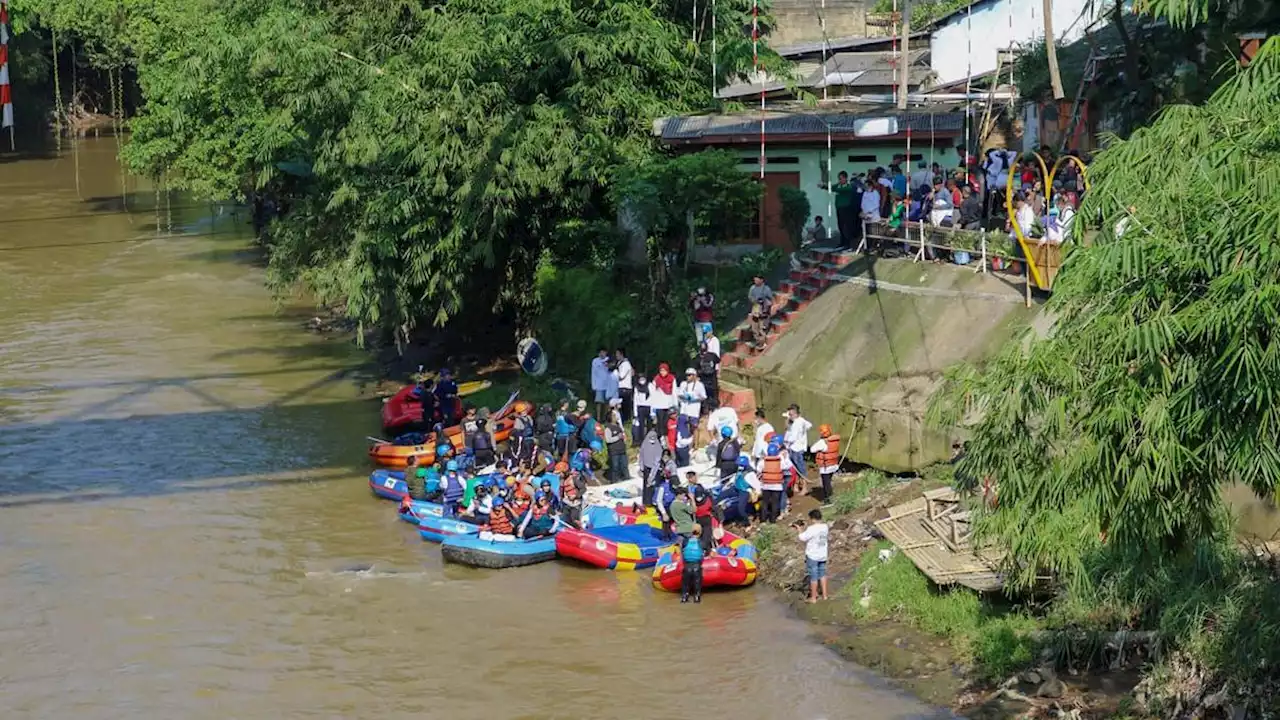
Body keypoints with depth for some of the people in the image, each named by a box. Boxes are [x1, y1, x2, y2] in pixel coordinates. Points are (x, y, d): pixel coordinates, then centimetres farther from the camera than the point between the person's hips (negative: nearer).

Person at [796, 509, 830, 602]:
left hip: (812, 556, -6)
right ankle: (824, 595, 26)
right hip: (822, 555, 6)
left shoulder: (812, 529, -23)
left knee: (813, 577, 4)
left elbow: (800, 538, -22)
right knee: (822, 574, 19)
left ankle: (813, 597, 13)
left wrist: (800, 529, -3)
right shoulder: (825, 526, -1)